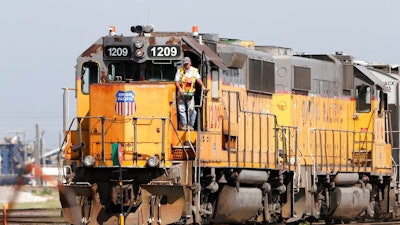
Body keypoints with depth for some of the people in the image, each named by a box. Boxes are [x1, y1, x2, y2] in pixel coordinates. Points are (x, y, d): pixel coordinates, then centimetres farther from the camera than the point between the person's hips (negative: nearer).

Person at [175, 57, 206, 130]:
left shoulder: (194, 70, 5)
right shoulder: (180, 71, 3)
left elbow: (198, 79, 3)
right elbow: (176, 81, 1)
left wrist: (202, 86, -15)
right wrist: (179, 88, -17)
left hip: (190, 93, 0)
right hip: (181, 93, 0)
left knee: (191, 109, -8)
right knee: (181, 109, -1)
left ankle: (191, 125, 0)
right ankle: (184, 125, 7)